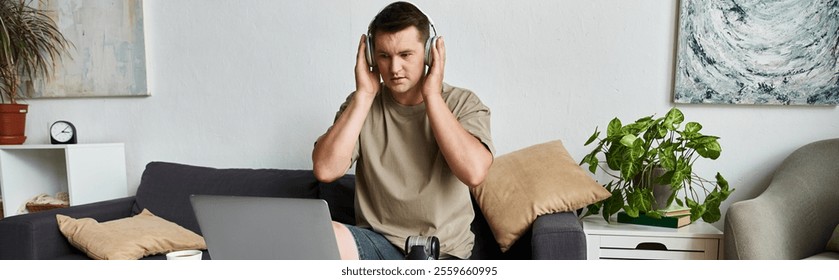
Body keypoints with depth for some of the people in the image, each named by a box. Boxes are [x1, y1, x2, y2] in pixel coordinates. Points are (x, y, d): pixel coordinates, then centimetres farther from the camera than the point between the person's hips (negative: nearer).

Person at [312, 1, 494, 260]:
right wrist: (364, 95, -13)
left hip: (446, 250, -1)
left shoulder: (463, 103, -2)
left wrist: (431, 95, -17)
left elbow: (474, 172, -21)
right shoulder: (362, 104, 2)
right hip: (378, 242, 2)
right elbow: (325, 170, -13)